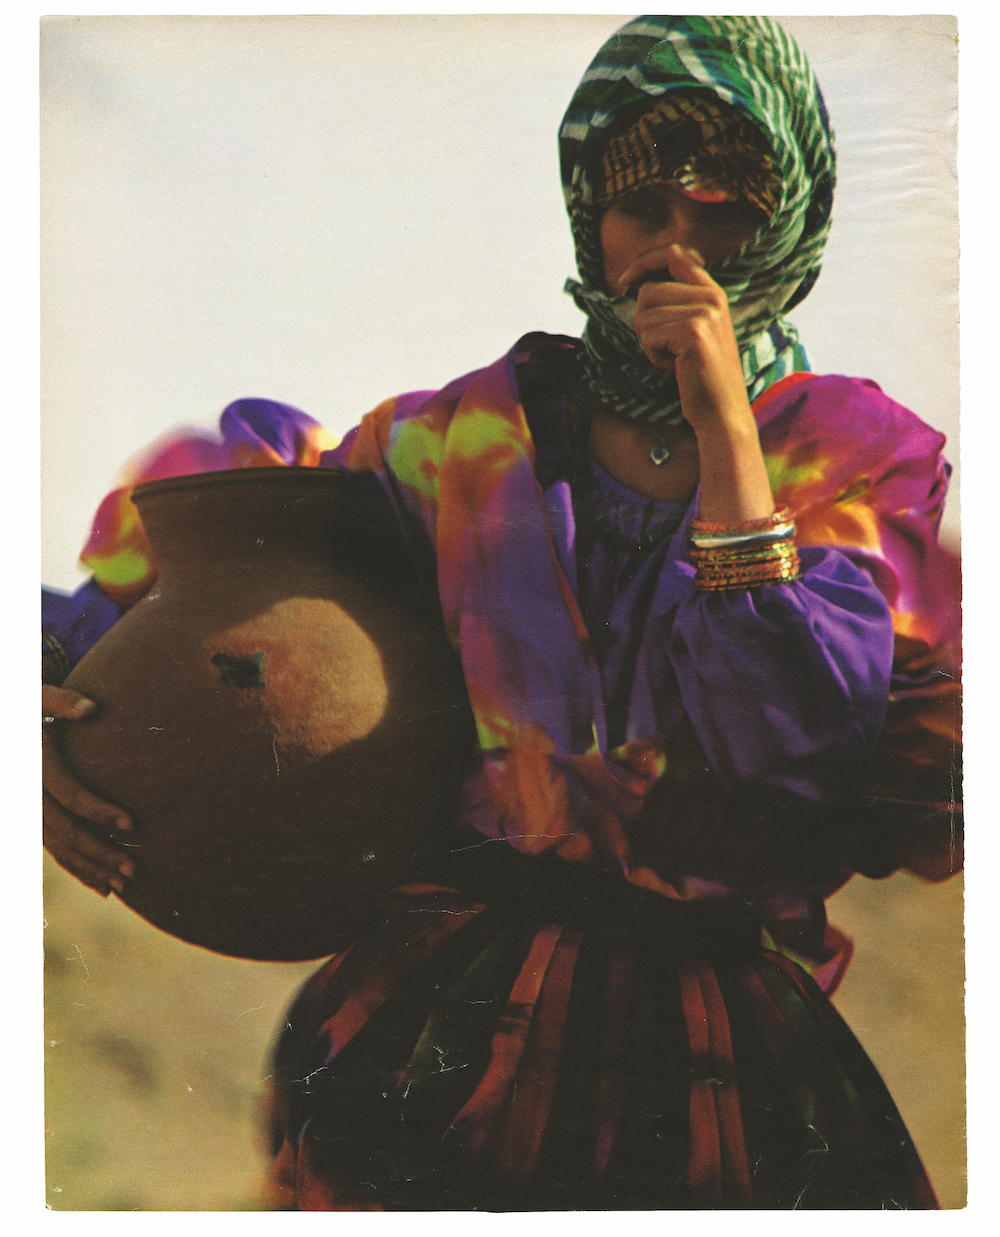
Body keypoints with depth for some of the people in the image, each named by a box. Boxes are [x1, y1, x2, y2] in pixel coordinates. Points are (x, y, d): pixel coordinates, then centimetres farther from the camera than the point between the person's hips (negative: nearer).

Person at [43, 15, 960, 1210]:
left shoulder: (866, 456, 2)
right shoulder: (484, 431, 4)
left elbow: (799, 739, -12)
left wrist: (726, 430, -16)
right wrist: (63, 691, -1)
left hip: (731, 971, 0)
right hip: (480, 925, 1)